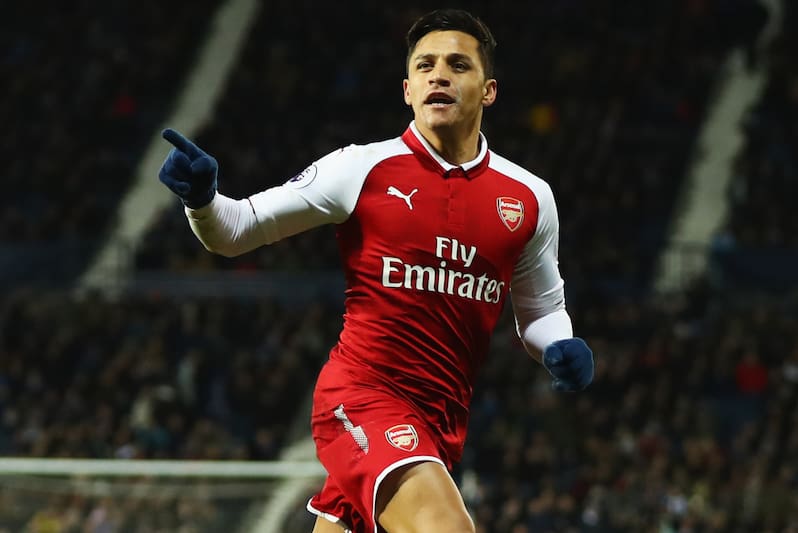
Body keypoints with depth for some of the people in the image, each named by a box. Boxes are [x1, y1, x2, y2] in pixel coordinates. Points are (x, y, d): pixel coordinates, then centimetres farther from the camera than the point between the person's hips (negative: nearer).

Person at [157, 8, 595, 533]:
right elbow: (236, 230, 2)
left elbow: (541, 309, 21)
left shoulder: (530, 199, 7)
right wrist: (202, 197, -20)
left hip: (442, 420, 5)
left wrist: (561, 349, -1)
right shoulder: (362, 169, -4)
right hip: (361, 394, -5)